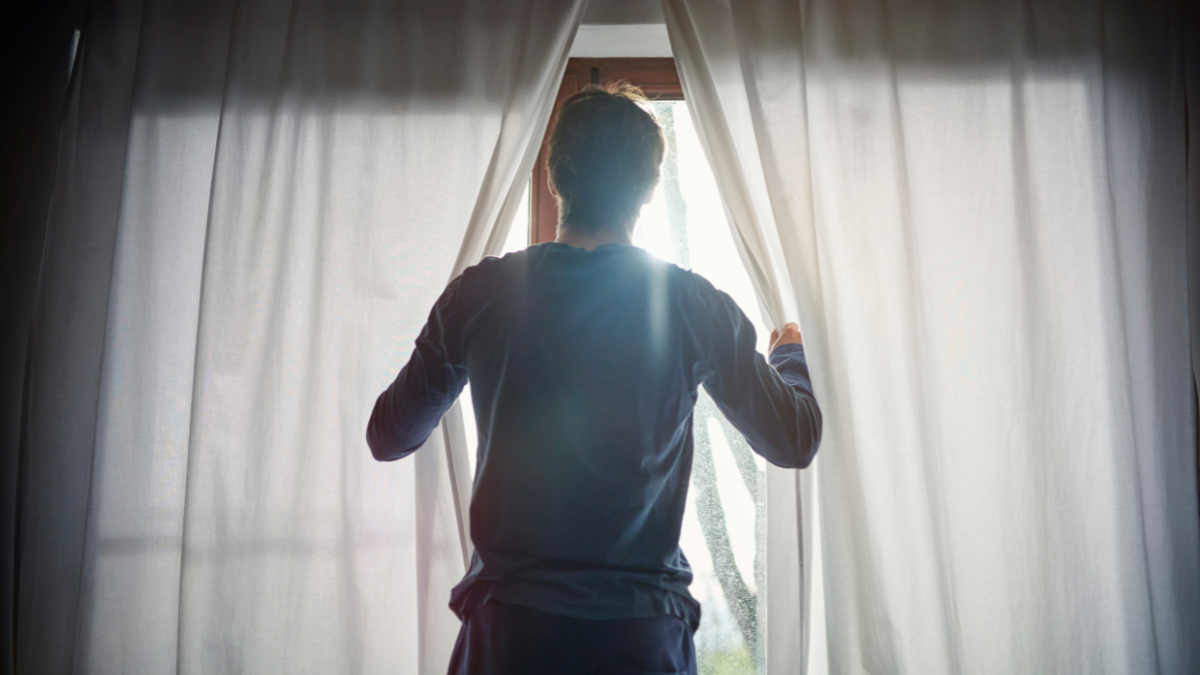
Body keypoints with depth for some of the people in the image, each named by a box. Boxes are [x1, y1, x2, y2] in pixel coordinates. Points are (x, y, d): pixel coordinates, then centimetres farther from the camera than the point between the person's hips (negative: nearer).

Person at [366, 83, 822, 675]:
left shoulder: (479, 294, -7)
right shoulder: (696, 307, -8)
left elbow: (387, 438, 6)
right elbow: (795, 443, 3)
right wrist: (790, 353, 24)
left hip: (508, 624, 1)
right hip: (643, 626, 0)